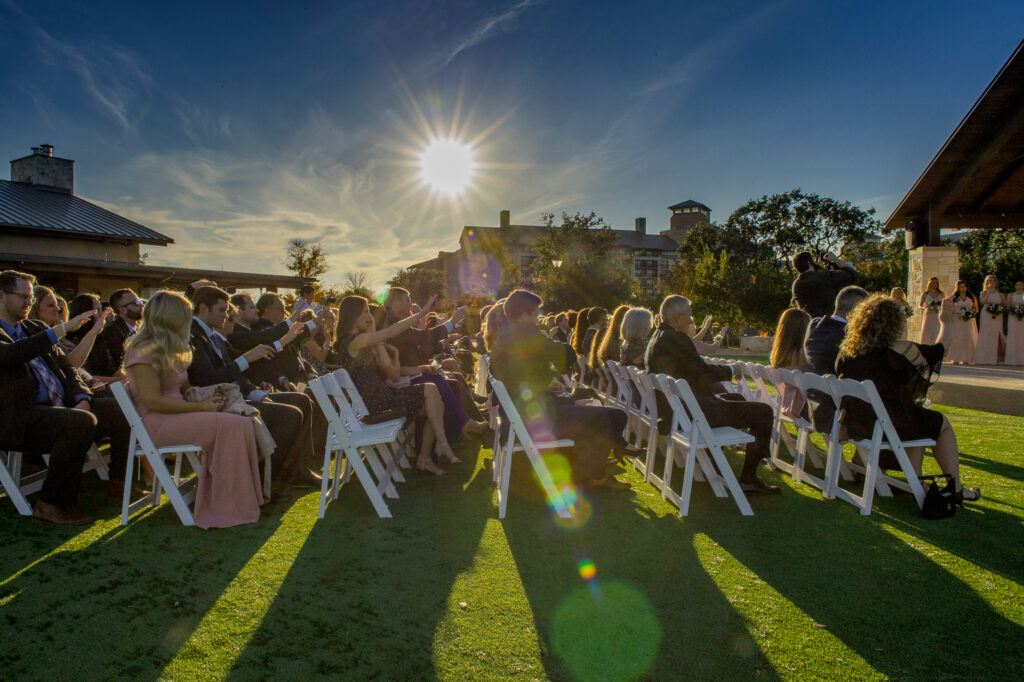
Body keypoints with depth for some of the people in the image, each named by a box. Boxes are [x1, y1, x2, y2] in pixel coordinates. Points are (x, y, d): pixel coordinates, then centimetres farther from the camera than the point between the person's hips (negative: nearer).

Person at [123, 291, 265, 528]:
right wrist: (200, 407, -18)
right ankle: (228, 508, -18)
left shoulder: (168, 350, 20)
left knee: (242, 424, -16)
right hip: (156, 423, -9)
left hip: (176, 416, 9)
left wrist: (206, 399, -1)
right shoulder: (145, 351, -10)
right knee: (232, 426, -26)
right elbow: (152, 401, -18)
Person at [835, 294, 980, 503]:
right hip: (887, 425, -6)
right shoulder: (900, 351, -16)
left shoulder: (846, 351, 0)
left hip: (853, 425, 6)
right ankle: (955, 488, 31)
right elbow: (939, 351, 1)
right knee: (941, 423, 22)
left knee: (919, 419, 32)